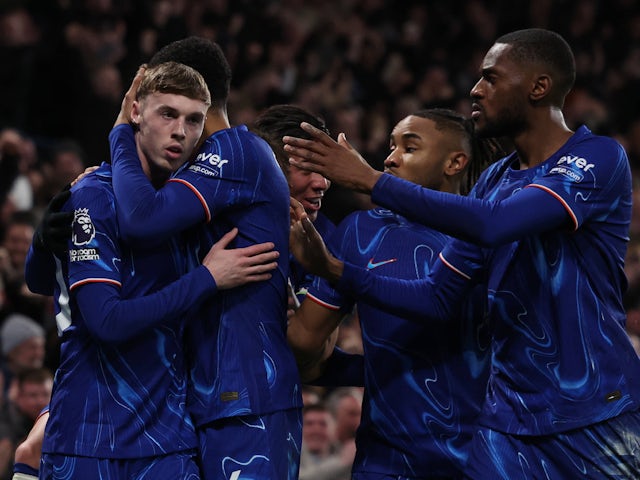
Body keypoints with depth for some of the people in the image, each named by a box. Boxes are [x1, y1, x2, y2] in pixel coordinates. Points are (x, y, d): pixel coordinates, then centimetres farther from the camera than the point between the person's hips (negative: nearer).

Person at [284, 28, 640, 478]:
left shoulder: (599, 158, -10)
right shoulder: (494, 181, 12)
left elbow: (494, 223, -25)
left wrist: (371, 180, -23)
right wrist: (339, 271, -1)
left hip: (595, 418, -6)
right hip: (510, 419, 6)